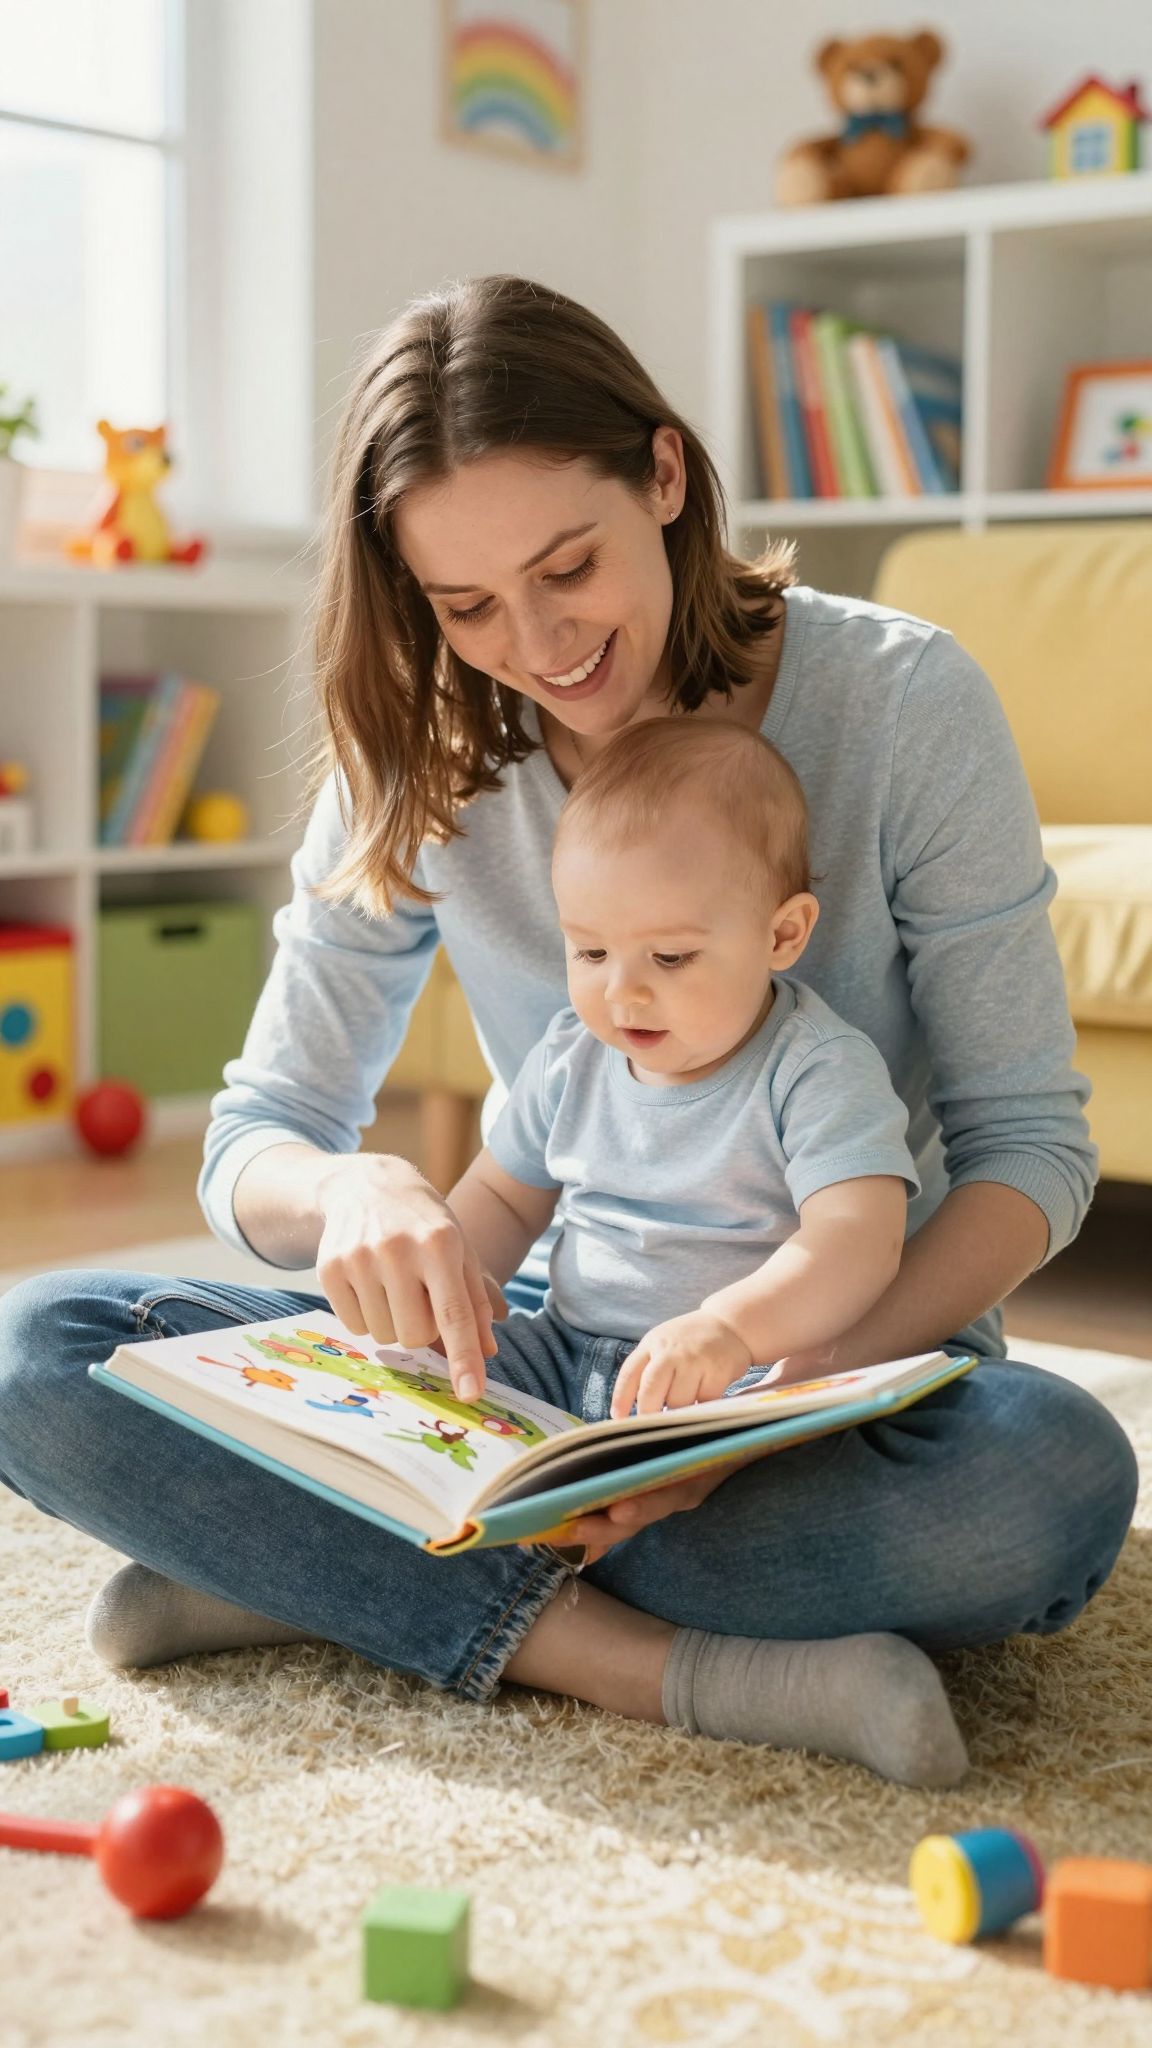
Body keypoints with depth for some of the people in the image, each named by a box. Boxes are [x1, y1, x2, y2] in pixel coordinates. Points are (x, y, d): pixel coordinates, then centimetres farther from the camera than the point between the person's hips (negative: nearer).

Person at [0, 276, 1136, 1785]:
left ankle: (307, 1567, -25)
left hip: (853, 1349, -1)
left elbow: (1029, 1138, -10)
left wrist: (814, 1374, -29)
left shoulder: (902, 700, -11)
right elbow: (254, 1139, -2)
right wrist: (352, 1192, -29)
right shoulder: (418, 761, -3)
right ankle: (642, 1661, -28)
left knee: (1056, 1476, -38)